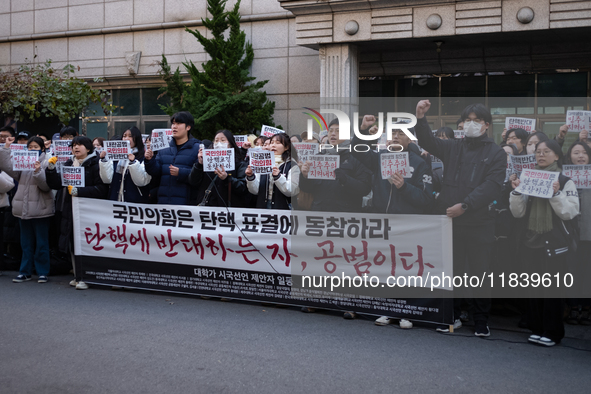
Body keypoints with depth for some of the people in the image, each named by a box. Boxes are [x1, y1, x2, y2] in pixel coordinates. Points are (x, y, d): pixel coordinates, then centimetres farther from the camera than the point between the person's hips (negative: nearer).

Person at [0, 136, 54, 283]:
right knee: (26, 242, 12)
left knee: (41, 243, 3)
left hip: (40, 209, -5)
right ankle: (25, 272, 20)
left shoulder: (46, 163, -5)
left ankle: (42, 272, 11)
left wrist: (38, 171, -28)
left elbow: (46, 186, -14)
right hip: (24, 208, 5)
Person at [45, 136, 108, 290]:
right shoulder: (68, 164, 16)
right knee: (73, 244, 9)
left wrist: (78, 191, -18)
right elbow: (56, 184, 11)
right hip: (70, 210, 7)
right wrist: (51, 169, -3)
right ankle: (78, 276, 20)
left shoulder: (95, 164, -6)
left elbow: (101, 189, -16)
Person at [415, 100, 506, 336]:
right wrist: (421, 118, -17)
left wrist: (465, 205, -18)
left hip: (478, 222, -3)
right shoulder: (453, 148, 14)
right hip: (448, 219, 3)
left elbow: (492, 186, -9)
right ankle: (453, 316, 23)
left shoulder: (496, 153, 3)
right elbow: (428, 142, 0)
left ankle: (481, 321, 16)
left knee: (478, 271, 2)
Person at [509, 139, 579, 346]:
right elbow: (518, 212, 5)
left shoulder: (565, 182, 1)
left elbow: (569, 212, -9)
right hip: (530, 241, 3)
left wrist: (556, 194, -20)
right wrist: (516, 193, -10)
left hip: (554, 243, -3)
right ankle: (537, 328, 17)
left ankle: (552, 332, 8)